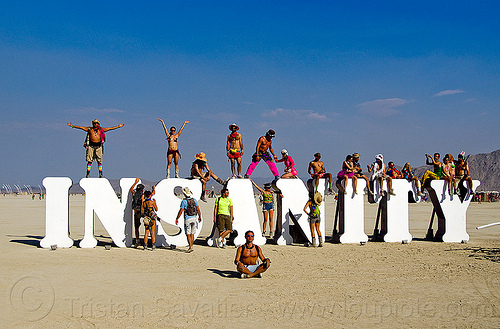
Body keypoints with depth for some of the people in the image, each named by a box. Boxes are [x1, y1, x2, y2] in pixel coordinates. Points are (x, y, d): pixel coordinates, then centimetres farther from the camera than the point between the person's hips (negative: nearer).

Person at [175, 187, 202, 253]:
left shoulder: (184, 201, -12)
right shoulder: (194, 200, 3)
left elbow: (180, 211, -10)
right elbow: (198, 209, 7)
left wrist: (177, 219, -1)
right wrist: (200, 217, 20)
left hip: (187, 219, -5)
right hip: (194, 218, 5)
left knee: (188, 234, -2)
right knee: (192, 234, 12)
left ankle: (191, 247, -12)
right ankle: (191, 247, 16)